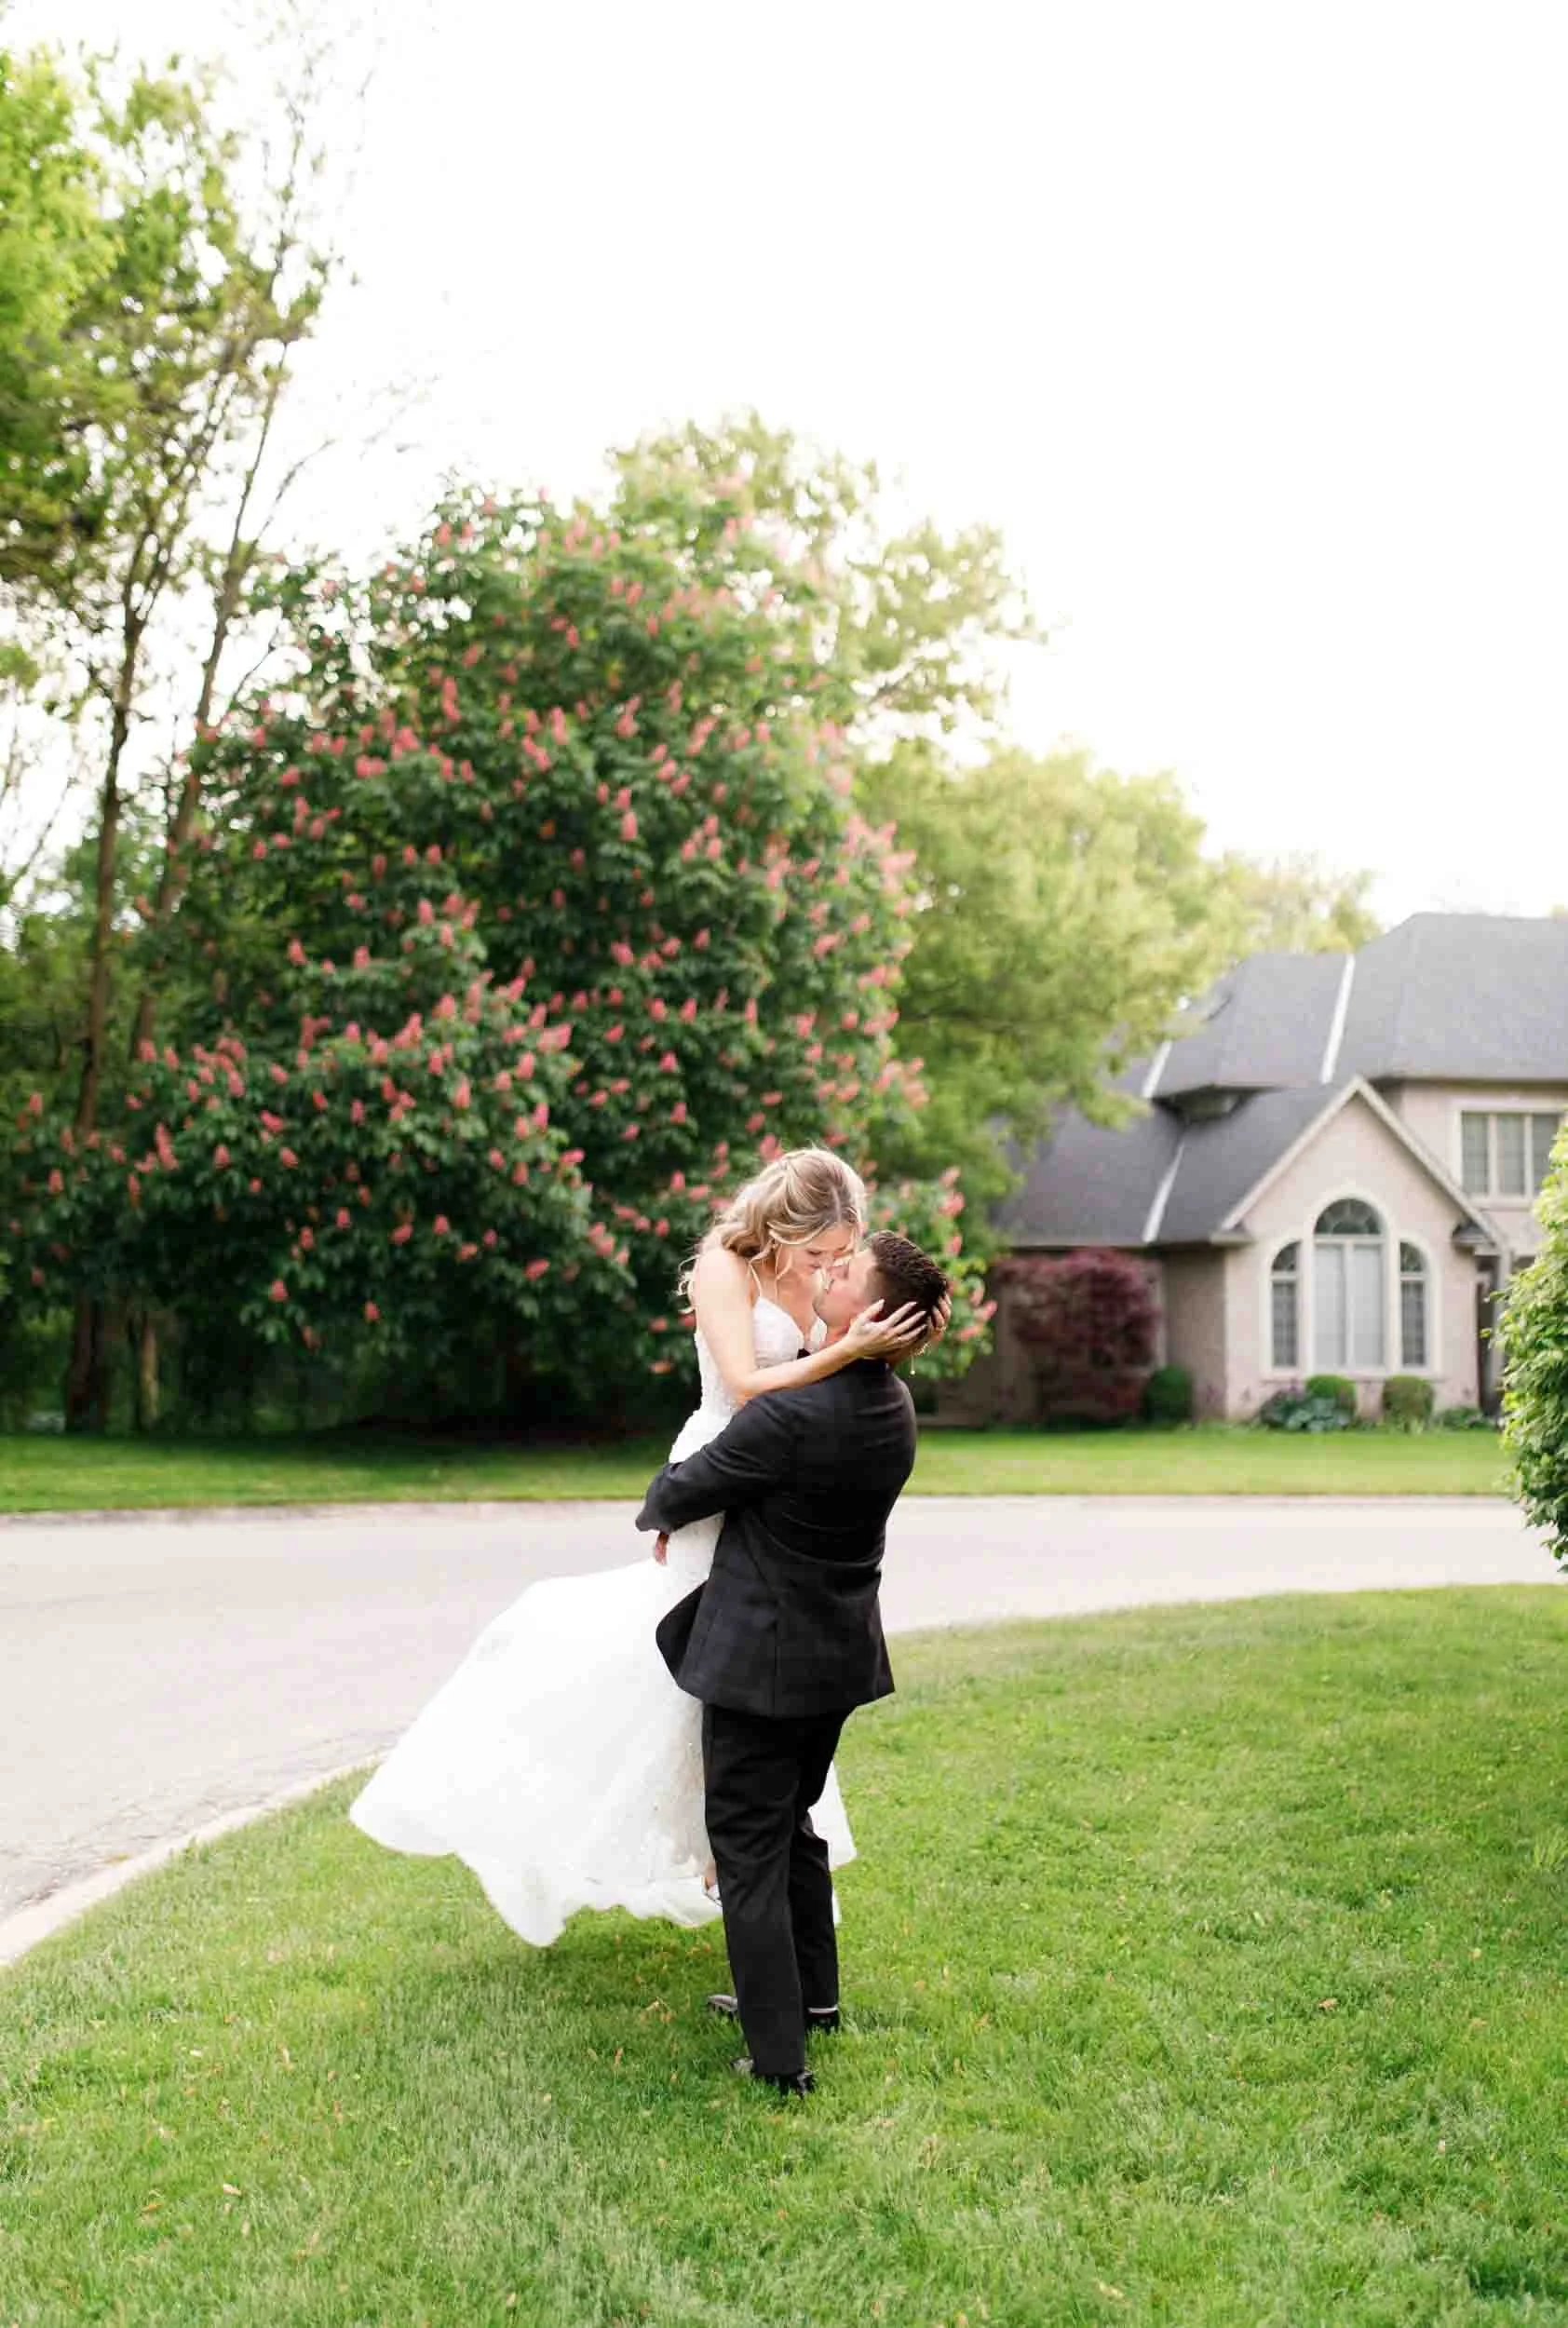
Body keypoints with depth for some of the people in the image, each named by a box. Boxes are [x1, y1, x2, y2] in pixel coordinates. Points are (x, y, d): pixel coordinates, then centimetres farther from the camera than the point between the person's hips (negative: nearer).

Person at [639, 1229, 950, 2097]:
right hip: (841, 1657, 8)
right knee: (792, 1822, 26)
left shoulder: (790, 1414, -28)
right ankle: (811, 1993, 39)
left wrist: (655, 1514, 11)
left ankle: (779, 2054, 9)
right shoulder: (894, 1406, -3)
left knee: (747, 1848, 5)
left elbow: (682, 1491, -14)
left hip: (761, 1659, -8)